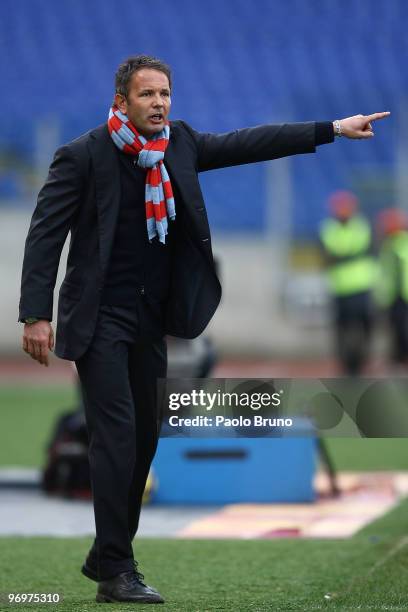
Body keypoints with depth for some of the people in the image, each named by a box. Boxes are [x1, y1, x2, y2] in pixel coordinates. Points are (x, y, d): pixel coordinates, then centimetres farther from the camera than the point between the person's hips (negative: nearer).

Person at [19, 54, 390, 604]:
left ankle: (105, 556, 22)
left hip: (150, 319, 7)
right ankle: (116, 570, -12)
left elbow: (246, 144, 11)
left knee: (144, 437, 9)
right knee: (117, 433, -14)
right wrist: (36, 315, -17)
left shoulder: (180, 144, 5)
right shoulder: (83, 156, -11)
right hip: (101, 317, -6)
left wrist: (331, 129, 9)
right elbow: (46, 234, -11)